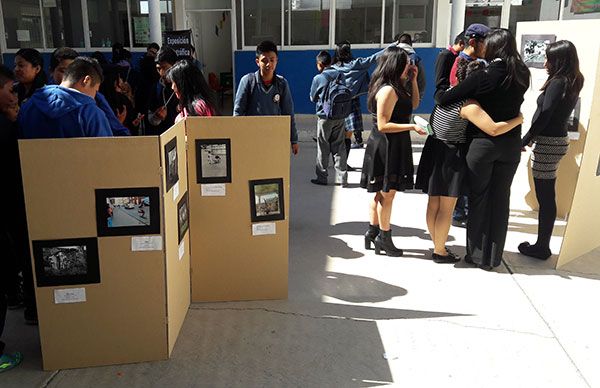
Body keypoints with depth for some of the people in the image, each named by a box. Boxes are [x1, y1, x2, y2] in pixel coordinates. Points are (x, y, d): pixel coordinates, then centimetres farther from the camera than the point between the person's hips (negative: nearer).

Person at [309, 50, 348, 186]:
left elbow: (313, 98, 1)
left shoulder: (318, 78, -10)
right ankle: (341, 178, 9)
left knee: (323, 149, 6)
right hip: (340, 116, 4)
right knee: (339, 147, 9)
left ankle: (321, 177, 13)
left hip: (324, 117, -4)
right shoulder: (341, 75, 2)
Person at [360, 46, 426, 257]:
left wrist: (413, 80, 13)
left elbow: (413, 104, 21)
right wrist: (411, 126, -22)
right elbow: (383, 125, -22)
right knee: (387, 194, 0)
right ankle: (384, 237, 11)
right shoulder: (388, 90, -20)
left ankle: (373, 232, 26)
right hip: (386, 147, -10)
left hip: (392, 147, 10)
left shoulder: (395, 88, 10)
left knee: (380, 193, 16)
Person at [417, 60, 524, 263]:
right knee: (447, 208, 4)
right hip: (451, 157, -8)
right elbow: (494, 129, -26)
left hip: (434, 151, 8)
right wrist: (518, 119, -13)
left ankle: (437, 245, 29)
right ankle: (439, 252, 14)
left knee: (433, 204, 14)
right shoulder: (469, 105, -20)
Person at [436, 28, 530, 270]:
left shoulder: (484, 76, -15)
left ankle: (477, 254, 18)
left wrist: (440, 93, 6)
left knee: (479, 197, 9)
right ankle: (493, 257, 23)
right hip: (511, 144, 4)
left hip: (483, 143, -4)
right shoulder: (522, 76, 0)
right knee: (501, 198, 12)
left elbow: (444, 99, -15)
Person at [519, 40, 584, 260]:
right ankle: (543, 245, 23)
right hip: (558, 140, 9)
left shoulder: (557, 83, -14)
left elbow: (544, 116, -18)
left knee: (544, 197, -2)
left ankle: (542, 247, 7)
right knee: (547, 196, 14)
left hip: (548, 143, -9)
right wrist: (533, 137, 16)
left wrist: (524, 141, -12)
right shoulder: (572, 83, 12)